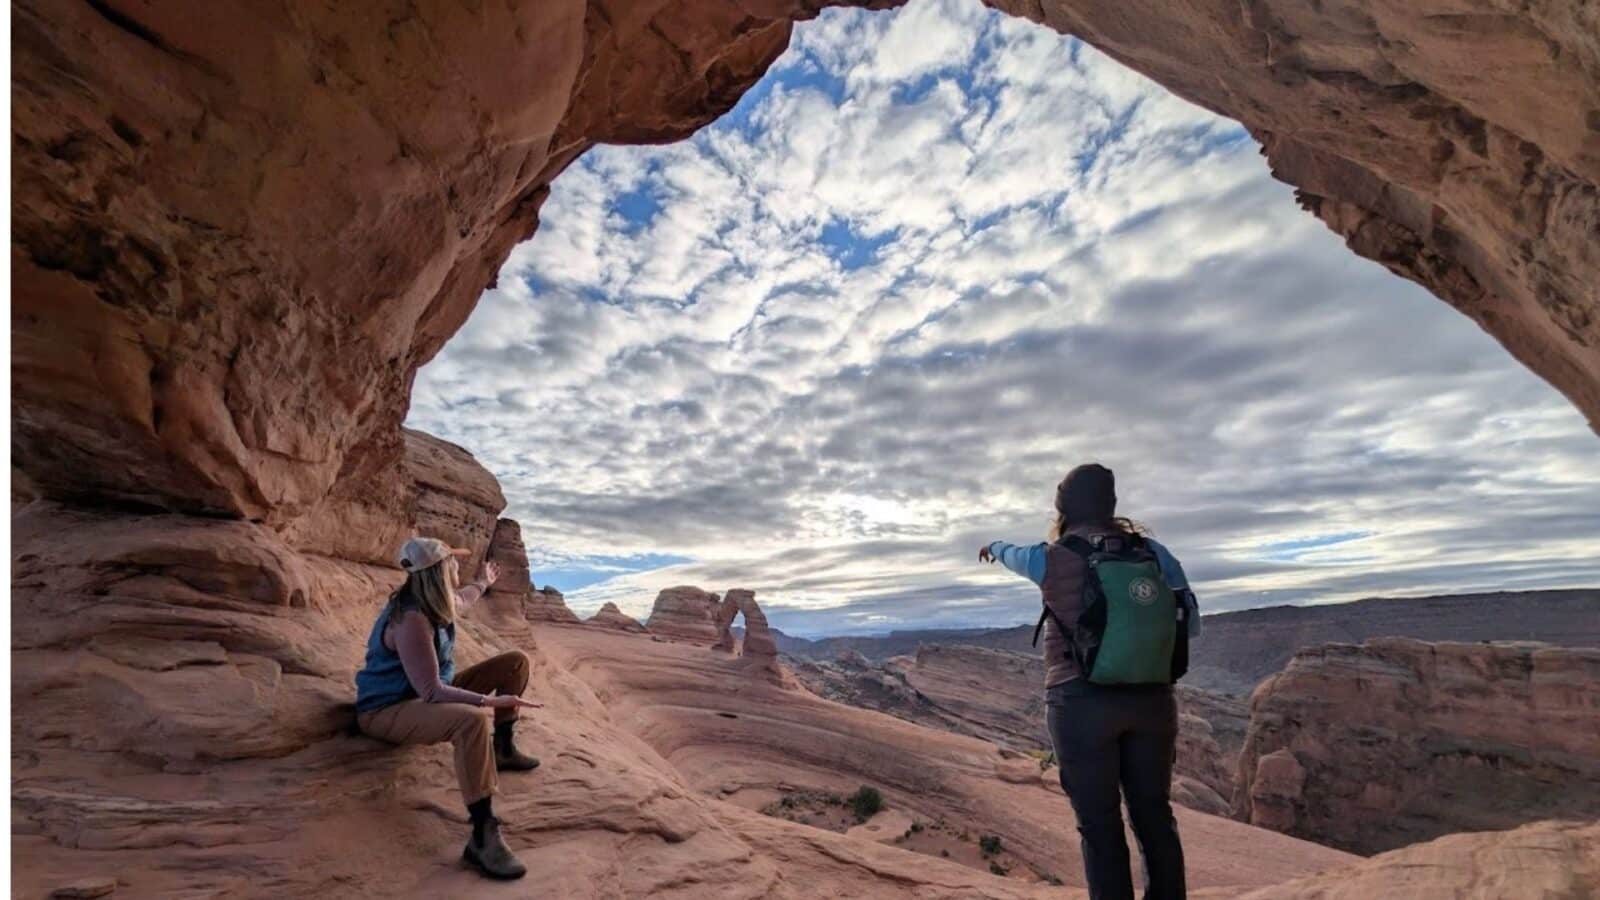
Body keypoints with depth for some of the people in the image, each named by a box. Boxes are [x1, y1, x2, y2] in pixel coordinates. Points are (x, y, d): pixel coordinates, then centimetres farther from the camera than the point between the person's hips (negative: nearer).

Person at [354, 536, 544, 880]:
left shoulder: (432, 601, -1)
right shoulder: (411, 620, -30)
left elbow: (458, 601, 27)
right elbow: (431, 691, -32)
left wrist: (483, 584, 45)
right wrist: (491, 701, -38)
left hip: (428, 694, 10)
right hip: (388, 710, -10)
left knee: (516, 661, 6)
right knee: (472, 720, -41)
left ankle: (502, 748, 17)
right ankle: (482, 837, -37)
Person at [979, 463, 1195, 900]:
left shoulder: (1050, 558, -4)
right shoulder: (1149, 549, 2)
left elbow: (1011, 553, 18)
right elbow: (1190, 624, 5)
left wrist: (991, 547, 40)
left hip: (1082, 702, -3)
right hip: (1150, 697, 4)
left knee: (1100, 825, 7)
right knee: (1154, 815, 19)